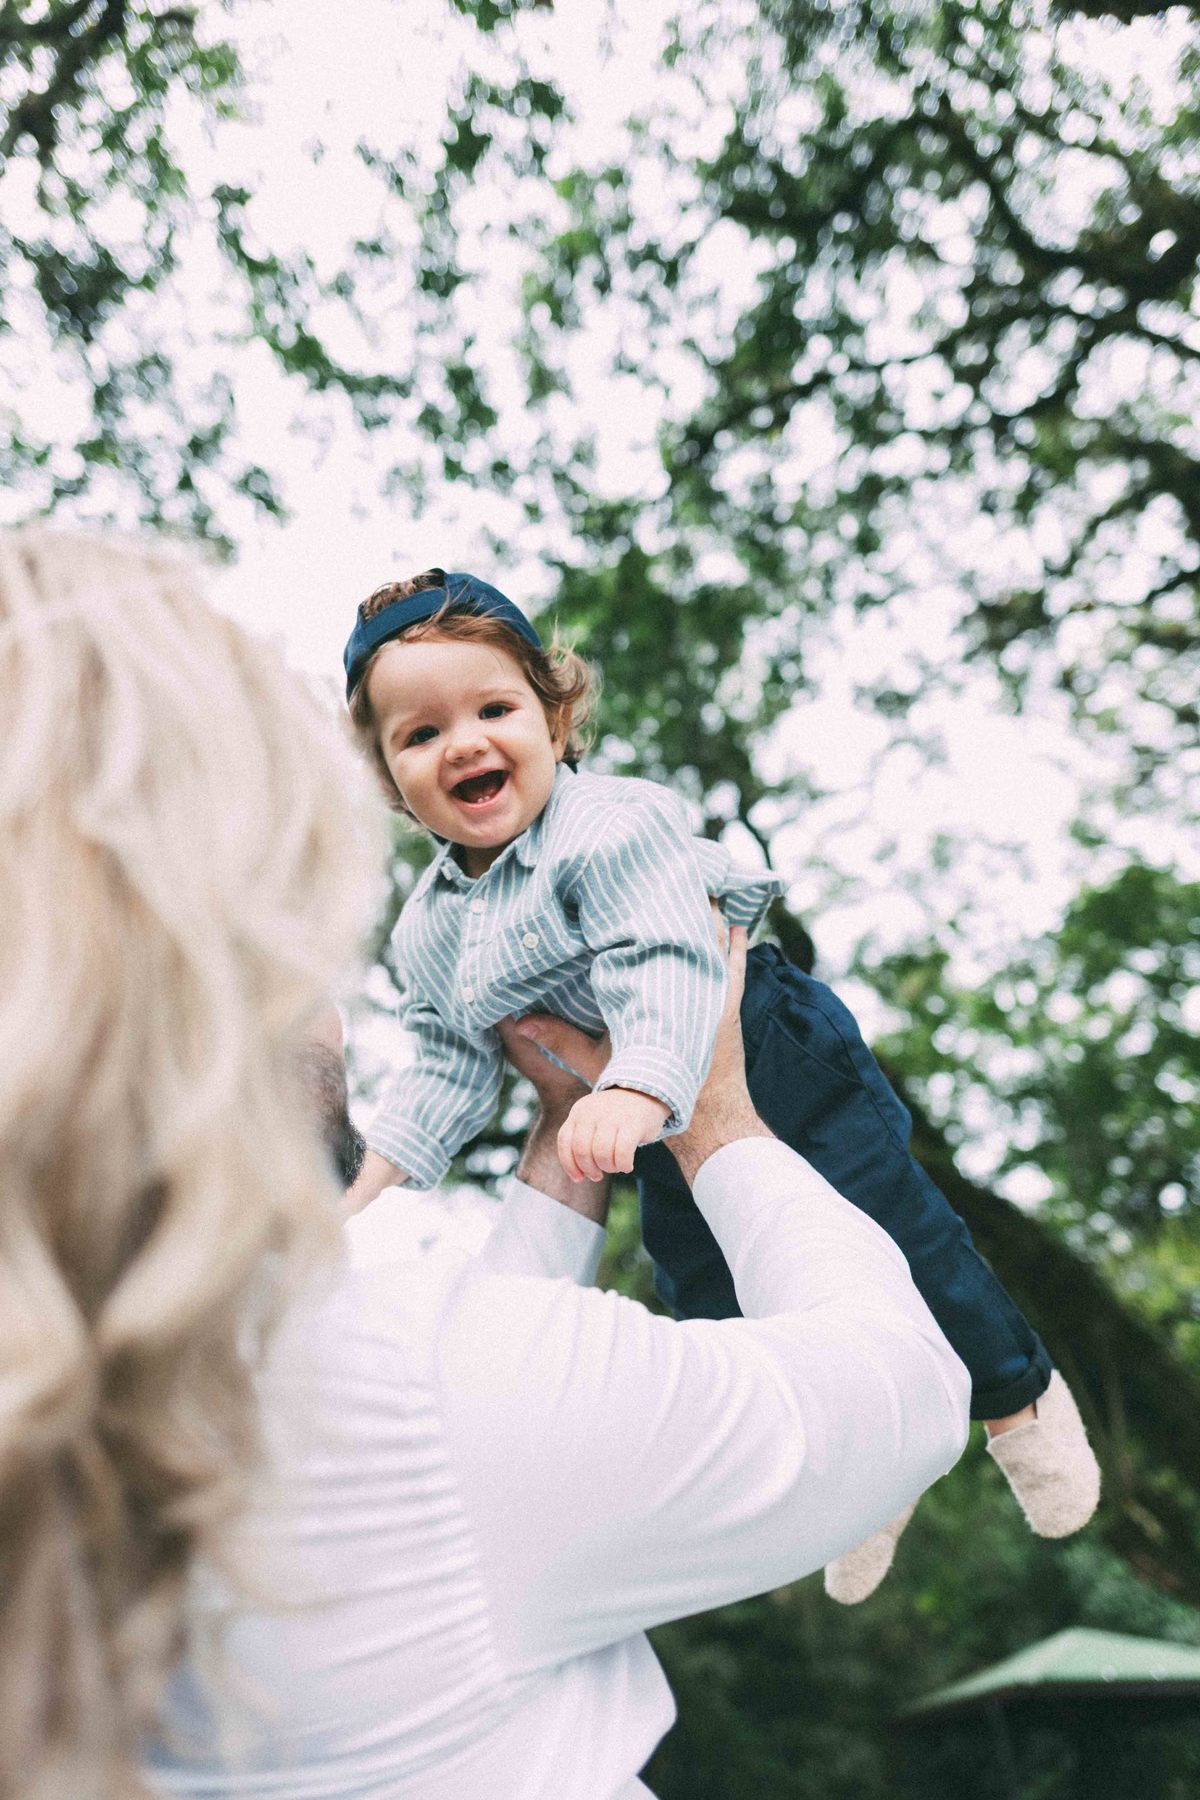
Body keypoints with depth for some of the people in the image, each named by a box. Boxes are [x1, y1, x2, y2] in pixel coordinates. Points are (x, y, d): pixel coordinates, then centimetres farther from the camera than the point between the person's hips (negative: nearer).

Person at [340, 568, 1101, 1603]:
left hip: (779, 1073, -6)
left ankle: (1020, 1400, 33)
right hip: (669, 1146, 7)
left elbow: (666, 973, -40)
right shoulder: (428, 934, -6)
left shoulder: (611, 828, -27)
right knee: (715, 1312, 14)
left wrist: (635, 1092, -56)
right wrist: (367, 1192, -1)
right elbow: (449, 1070, 4)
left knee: (890, 1238, 3)